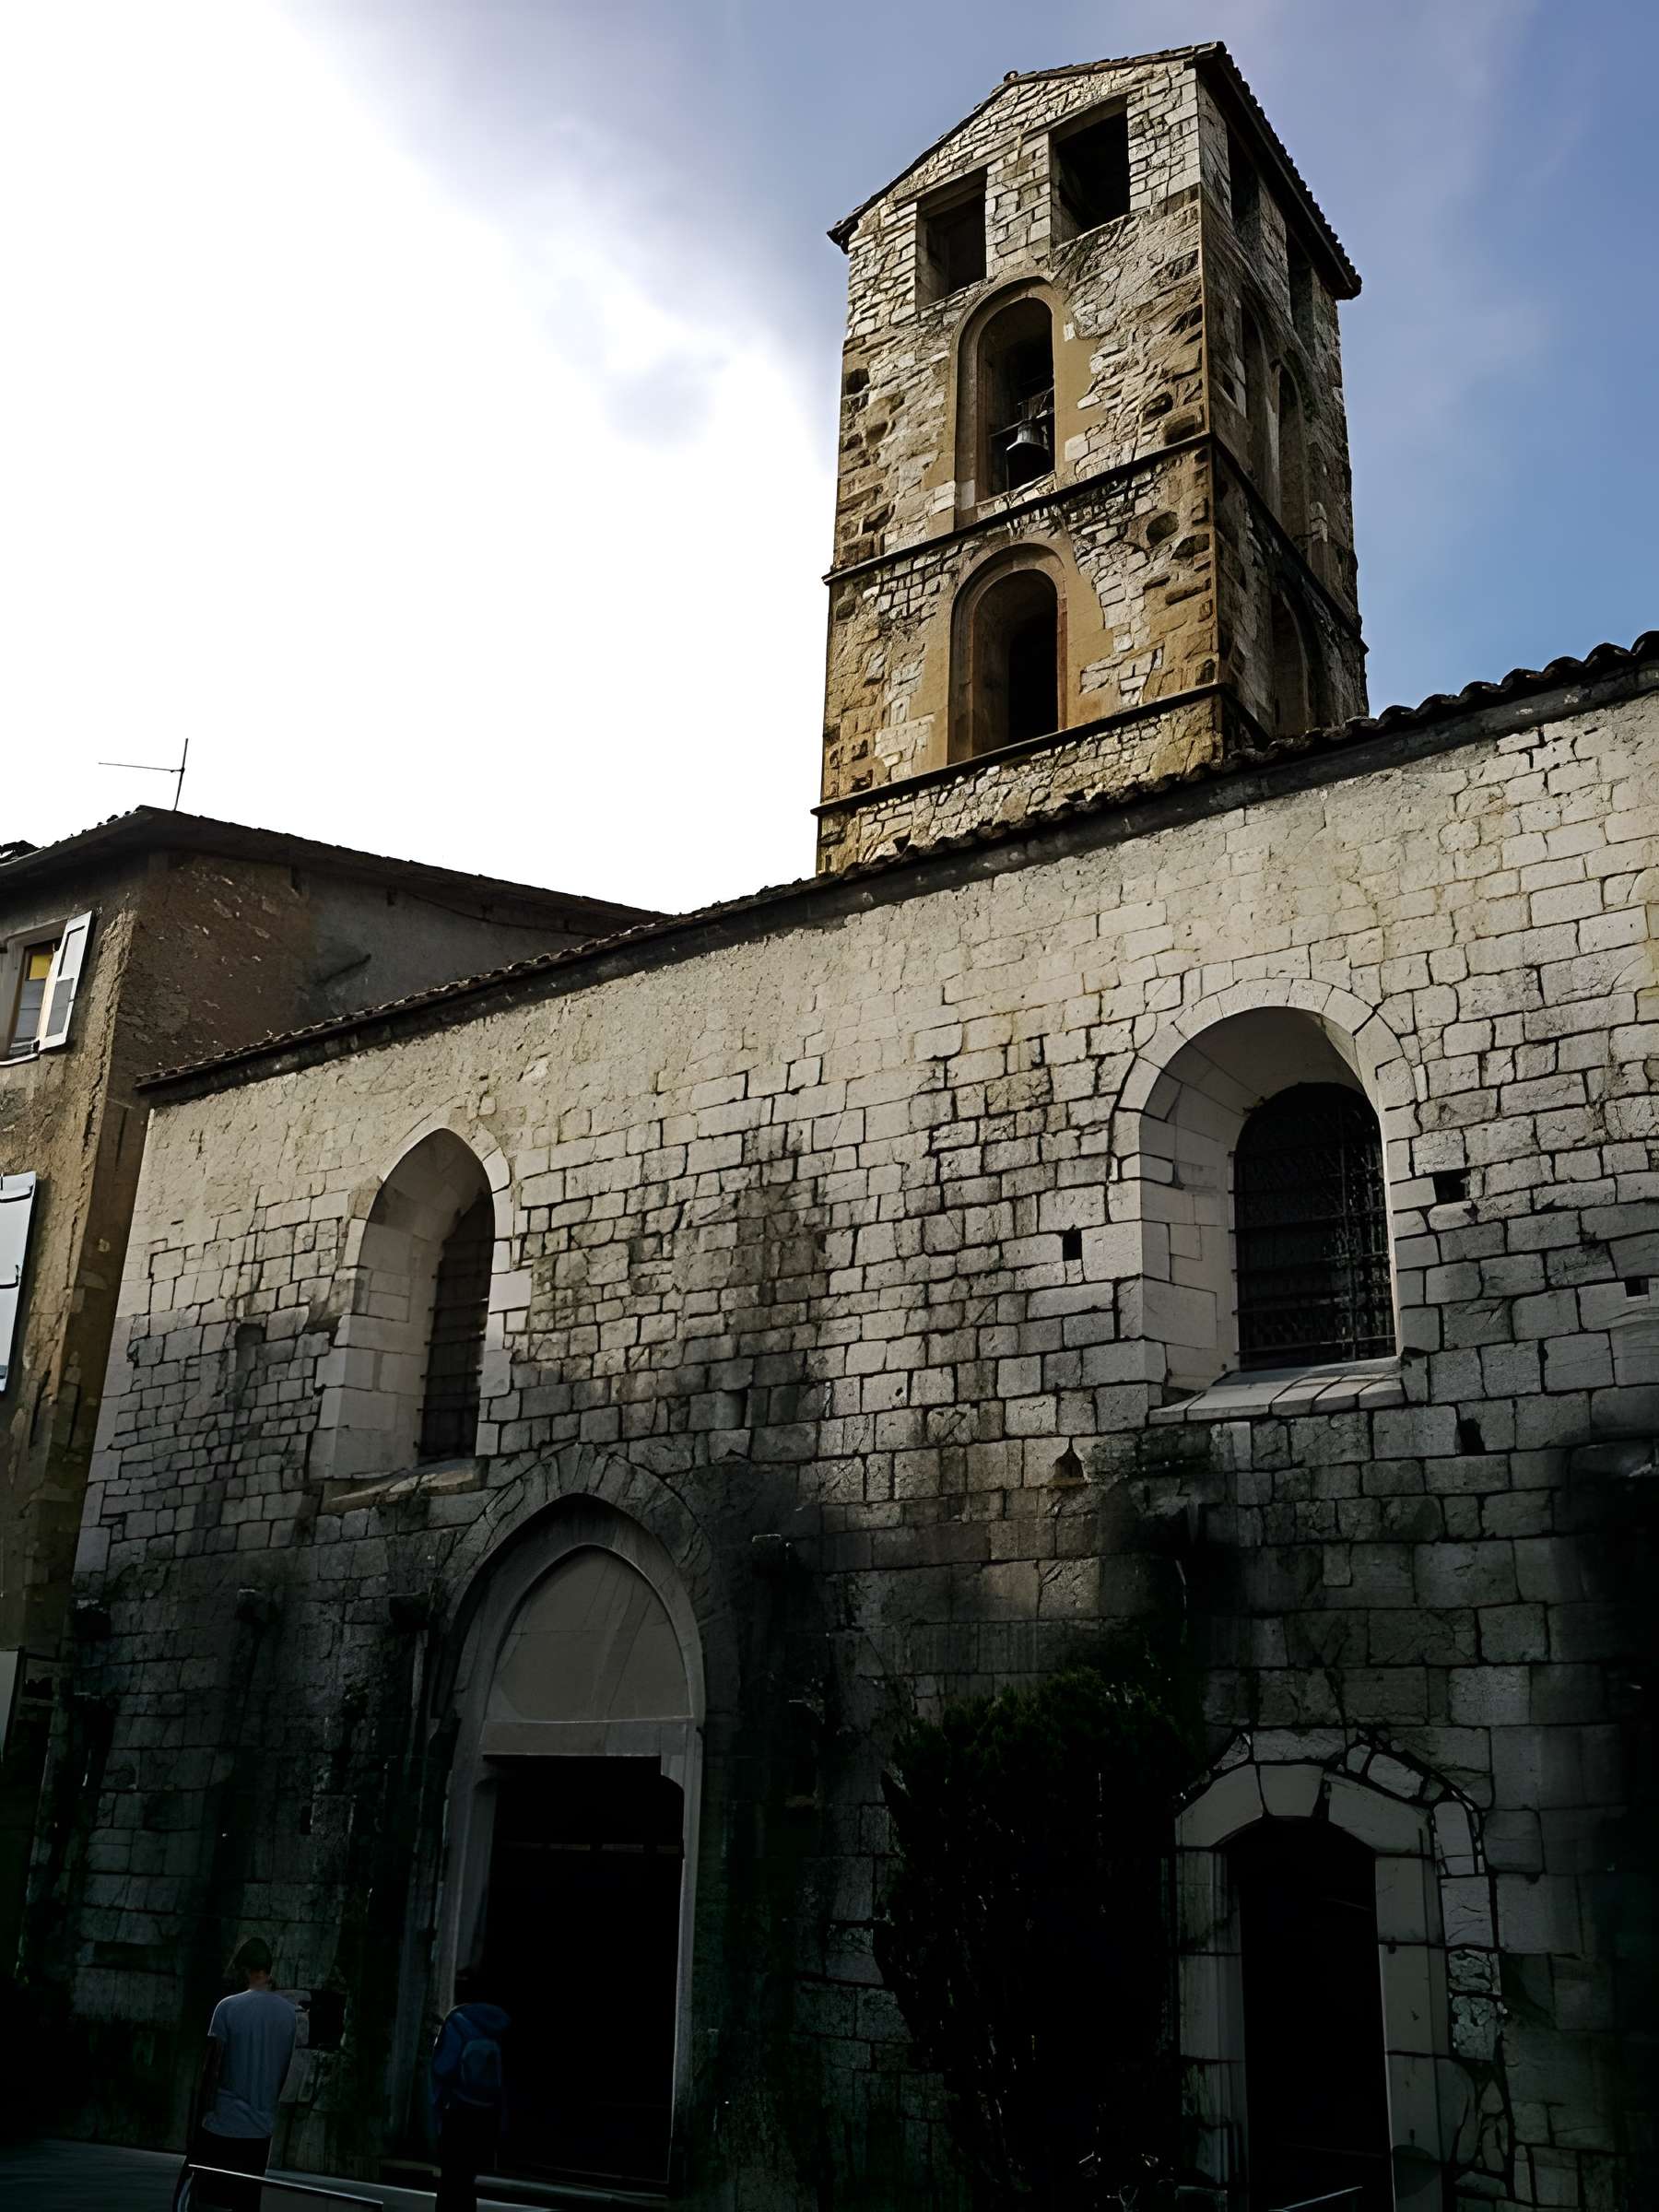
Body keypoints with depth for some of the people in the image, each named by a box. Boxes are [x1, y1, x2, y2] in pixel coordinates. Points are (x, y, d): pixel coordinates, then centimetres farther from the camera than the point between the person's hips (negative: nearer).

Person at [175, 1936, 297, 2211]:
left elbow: (211, 2069, -9)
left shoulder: (229, 2007, -9)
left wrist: (197, 2120, -1)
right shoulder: (290, 2013, 5)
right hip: (263, 2129, 4)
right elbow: (289, 2074, 11)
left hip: (223, 2126, -4)